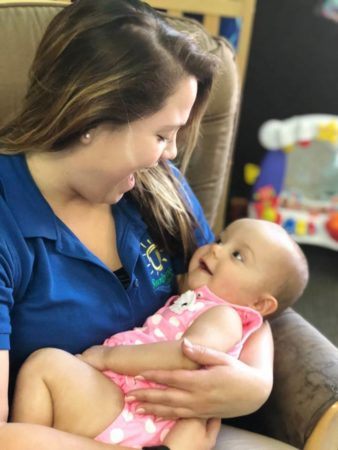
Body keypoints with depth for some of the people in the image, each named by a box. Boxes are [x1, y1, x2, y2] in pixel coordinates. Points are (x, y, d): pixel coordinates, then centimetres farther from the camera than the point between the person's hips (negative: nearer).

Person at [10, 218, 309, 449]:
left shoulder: (225, 316, -4)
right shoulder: (186, 302, 25)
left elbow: (189, 355, -24)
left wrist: (108, 355, -19)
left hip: (128, 421, -10)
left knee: (46, 362, -20)